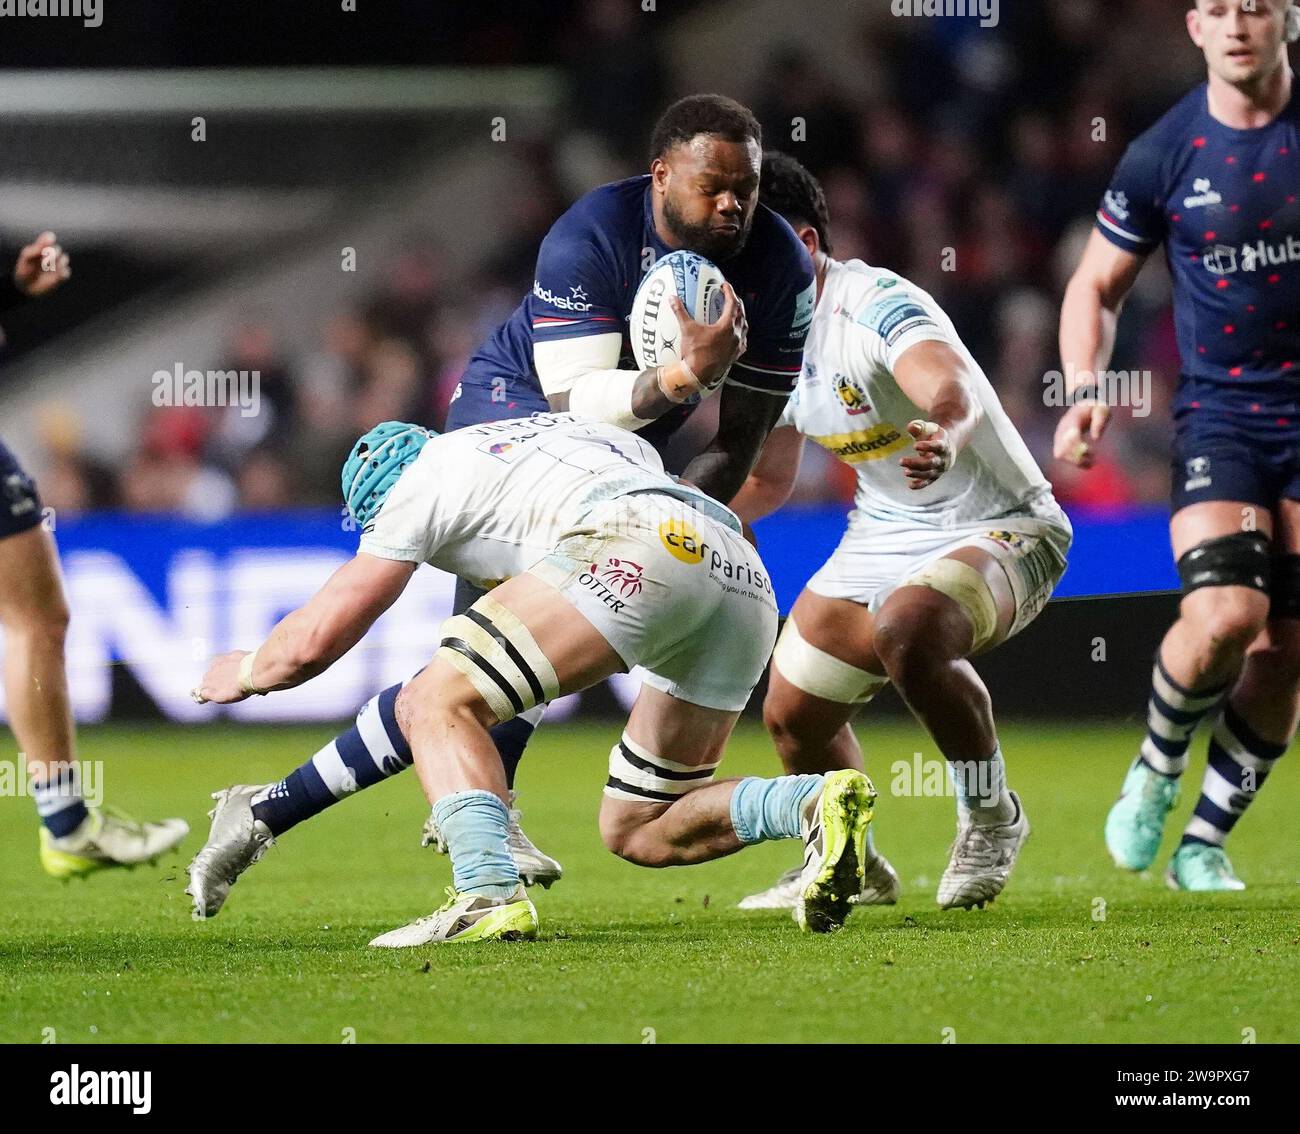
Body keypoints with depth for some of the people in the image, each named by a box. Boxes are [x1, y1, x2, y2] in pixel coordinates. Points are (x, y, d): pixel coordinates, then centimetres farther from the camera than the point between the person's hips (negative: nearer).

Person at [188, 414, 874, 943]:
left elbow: (309, 644, 22)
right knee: (638, 832, 17)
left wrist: (246, 673, 44)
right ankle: (815, 803, -6)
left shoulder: (420, 481, 19)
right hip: (750, 584, 7)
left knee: (437, 705, -3)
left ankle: (489, 893, -26)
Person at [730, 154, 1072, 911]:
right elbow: (768, 480, 16)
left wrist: (946, 435, -67)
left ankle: (991, 818, -14)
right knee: (792, 714, 7)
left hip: (999, 530, -9)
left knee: (907, 630, -38)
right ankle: (852, 867, 36)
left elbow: (951, 388, -44)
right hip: (884, 538, 9)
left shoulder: (875, 303, -23)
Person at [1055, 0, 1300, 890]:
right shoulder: (1163, 157, -3)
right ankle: (1157, 768, 7)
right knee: (1224, 615, -22)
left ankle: (1207, 840, 16)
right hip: (1220, 411, -1)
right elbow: (1097, 286, 9)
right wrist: (1088, 390, -7)